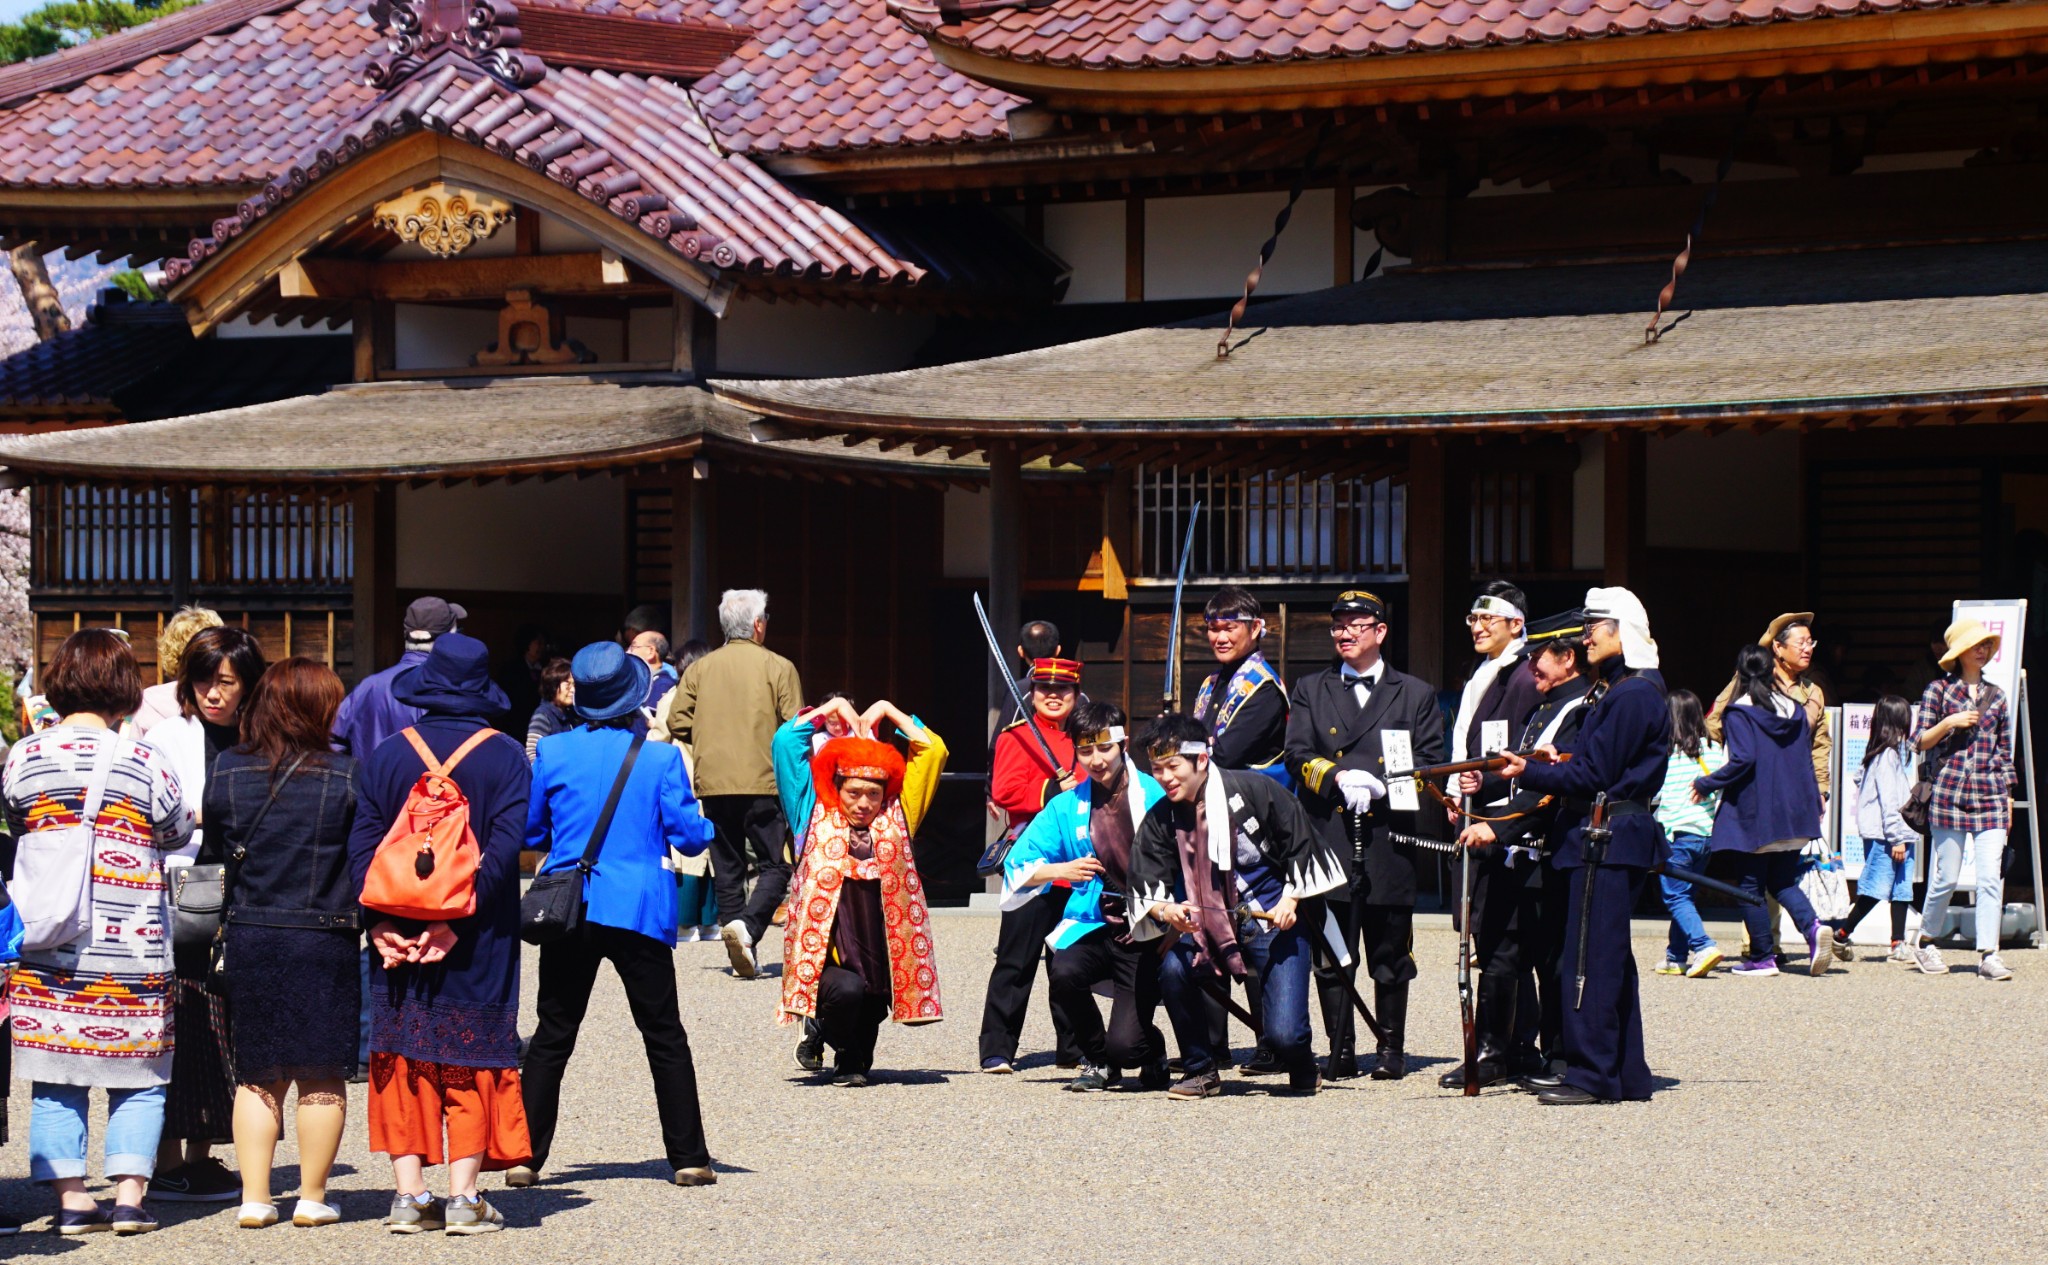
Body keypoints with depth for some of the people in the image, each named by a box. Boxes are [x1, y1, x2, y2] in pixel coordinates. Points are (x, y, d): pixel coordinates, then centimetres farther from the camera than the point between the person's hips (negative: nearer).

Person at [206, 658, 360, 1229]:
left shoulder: (228, 771, -1)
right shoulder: (345, 774, -10)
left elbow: (214, 844, 8)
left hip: (248, 939, 3)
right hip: (325, 941, -3)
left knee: (257, 1075, 12)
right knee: (323, 1075, 7)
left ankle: (254, 1198, 10)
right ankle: (312, 1198, 10)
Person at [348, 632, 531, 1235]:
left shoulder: (386, 756, 2)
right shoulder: (505, 757, -4)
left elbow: (362, 846, -4)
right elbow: (504, 848, -14)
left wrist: (381, 922, -8)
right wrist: (455, 922, -16)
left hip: (399, 940, 1)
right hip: (481, 943, -1)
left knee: (404, 1061, 8)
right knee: (473, 1061, 5)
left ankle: (409, 1195, 2)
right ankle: (464, 1196, 1)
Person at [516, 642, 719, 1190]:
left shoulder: (553, 752, 0)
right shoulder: (661, 758, -5)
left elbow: (529, 832, 9)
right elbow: (688, 835, -3)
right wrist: (709, 830, 19)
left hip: (569, 912, 1)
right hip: (639, 912, -1)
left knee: (552, 1036, 9)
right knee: (664, 1036, 7)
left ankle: (526, 1157, 5)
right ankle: (688, 1159, 7)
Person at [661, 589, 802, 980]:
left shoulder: (699, 669, 7)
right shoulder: (778, 667, -1)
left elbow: (677, 723, 3)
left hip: (713, 783, 3)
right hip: (763, 783, -3)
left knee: (727, 868, 11)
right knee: (775, 865, 1)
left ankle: (742, 956, 9)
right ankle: (747, 926, -23)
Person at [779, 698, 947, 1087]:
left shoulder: (896, 819, 9)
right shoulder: (817, 818, 5)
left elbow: (933, 750, 9)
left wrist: (888, 711, 14)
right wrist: (835, 709, 13)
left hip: (880, 961, 3)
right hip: (827, 961, -3)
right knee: (847, 990, -28)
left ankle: (858, 1059, 32)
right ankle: (847, 1060, 2)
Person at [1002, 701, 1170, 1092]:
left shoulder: (1154, 797, -6)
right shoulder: (1068, 806, 4)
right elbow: (1016, 868, 5)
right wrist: (1061, 870, -12)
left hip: (1145, 935, -3)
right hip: (1093, 925, 3)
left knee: (1125, 1045, -18)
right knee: (1063, 971, -31)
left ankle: (1155, 1053, 25)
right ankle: (1097, 1061, 0)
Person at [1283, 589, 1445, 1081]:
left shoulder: (1416, 694, 13)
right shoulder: (1310, 691, 16)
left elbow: (1430, 763, 6)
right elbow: (1298, 755, 5)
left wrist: (1379, 785, -10)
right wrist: (1340, 777, -13)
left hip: (1389, 838, -1)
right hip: (1328, 839, 1)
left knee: (1391, 954, 2)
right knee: (1332, 953, -1)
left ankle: (1392, 1050, 10)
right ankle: (1340, 1050, 4)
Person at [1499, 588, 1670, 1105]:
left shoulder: (1632, 695, -15)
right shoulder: (1615, 689, 18)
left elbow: (1595, 775, -17)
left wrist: (1530, 774, -12)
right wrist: (1561, 762, 4)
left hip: (1607, 841, -11)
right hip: (1597, 835, 11)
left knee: (1591, 960, -9)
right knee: (1609, 959, 13)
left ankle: (1591, 1075, -8)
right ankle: (1624, 1072, 17)